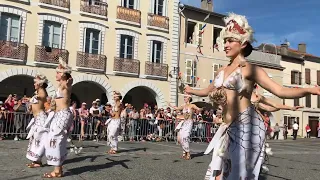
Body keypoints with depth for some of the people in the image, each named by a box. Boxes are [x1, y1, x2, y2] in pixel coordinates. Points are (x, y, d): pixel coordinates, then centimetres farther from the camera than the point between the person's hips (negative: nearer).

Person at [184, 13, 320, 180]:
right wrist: (191, 91, 47)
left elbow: (280, 90, -15)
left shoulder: (249, 69, -7)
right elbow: (208, 91, 32)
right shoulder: (222, 71, 14)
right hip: (231, 128, 7)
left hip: (246, 125, -7)